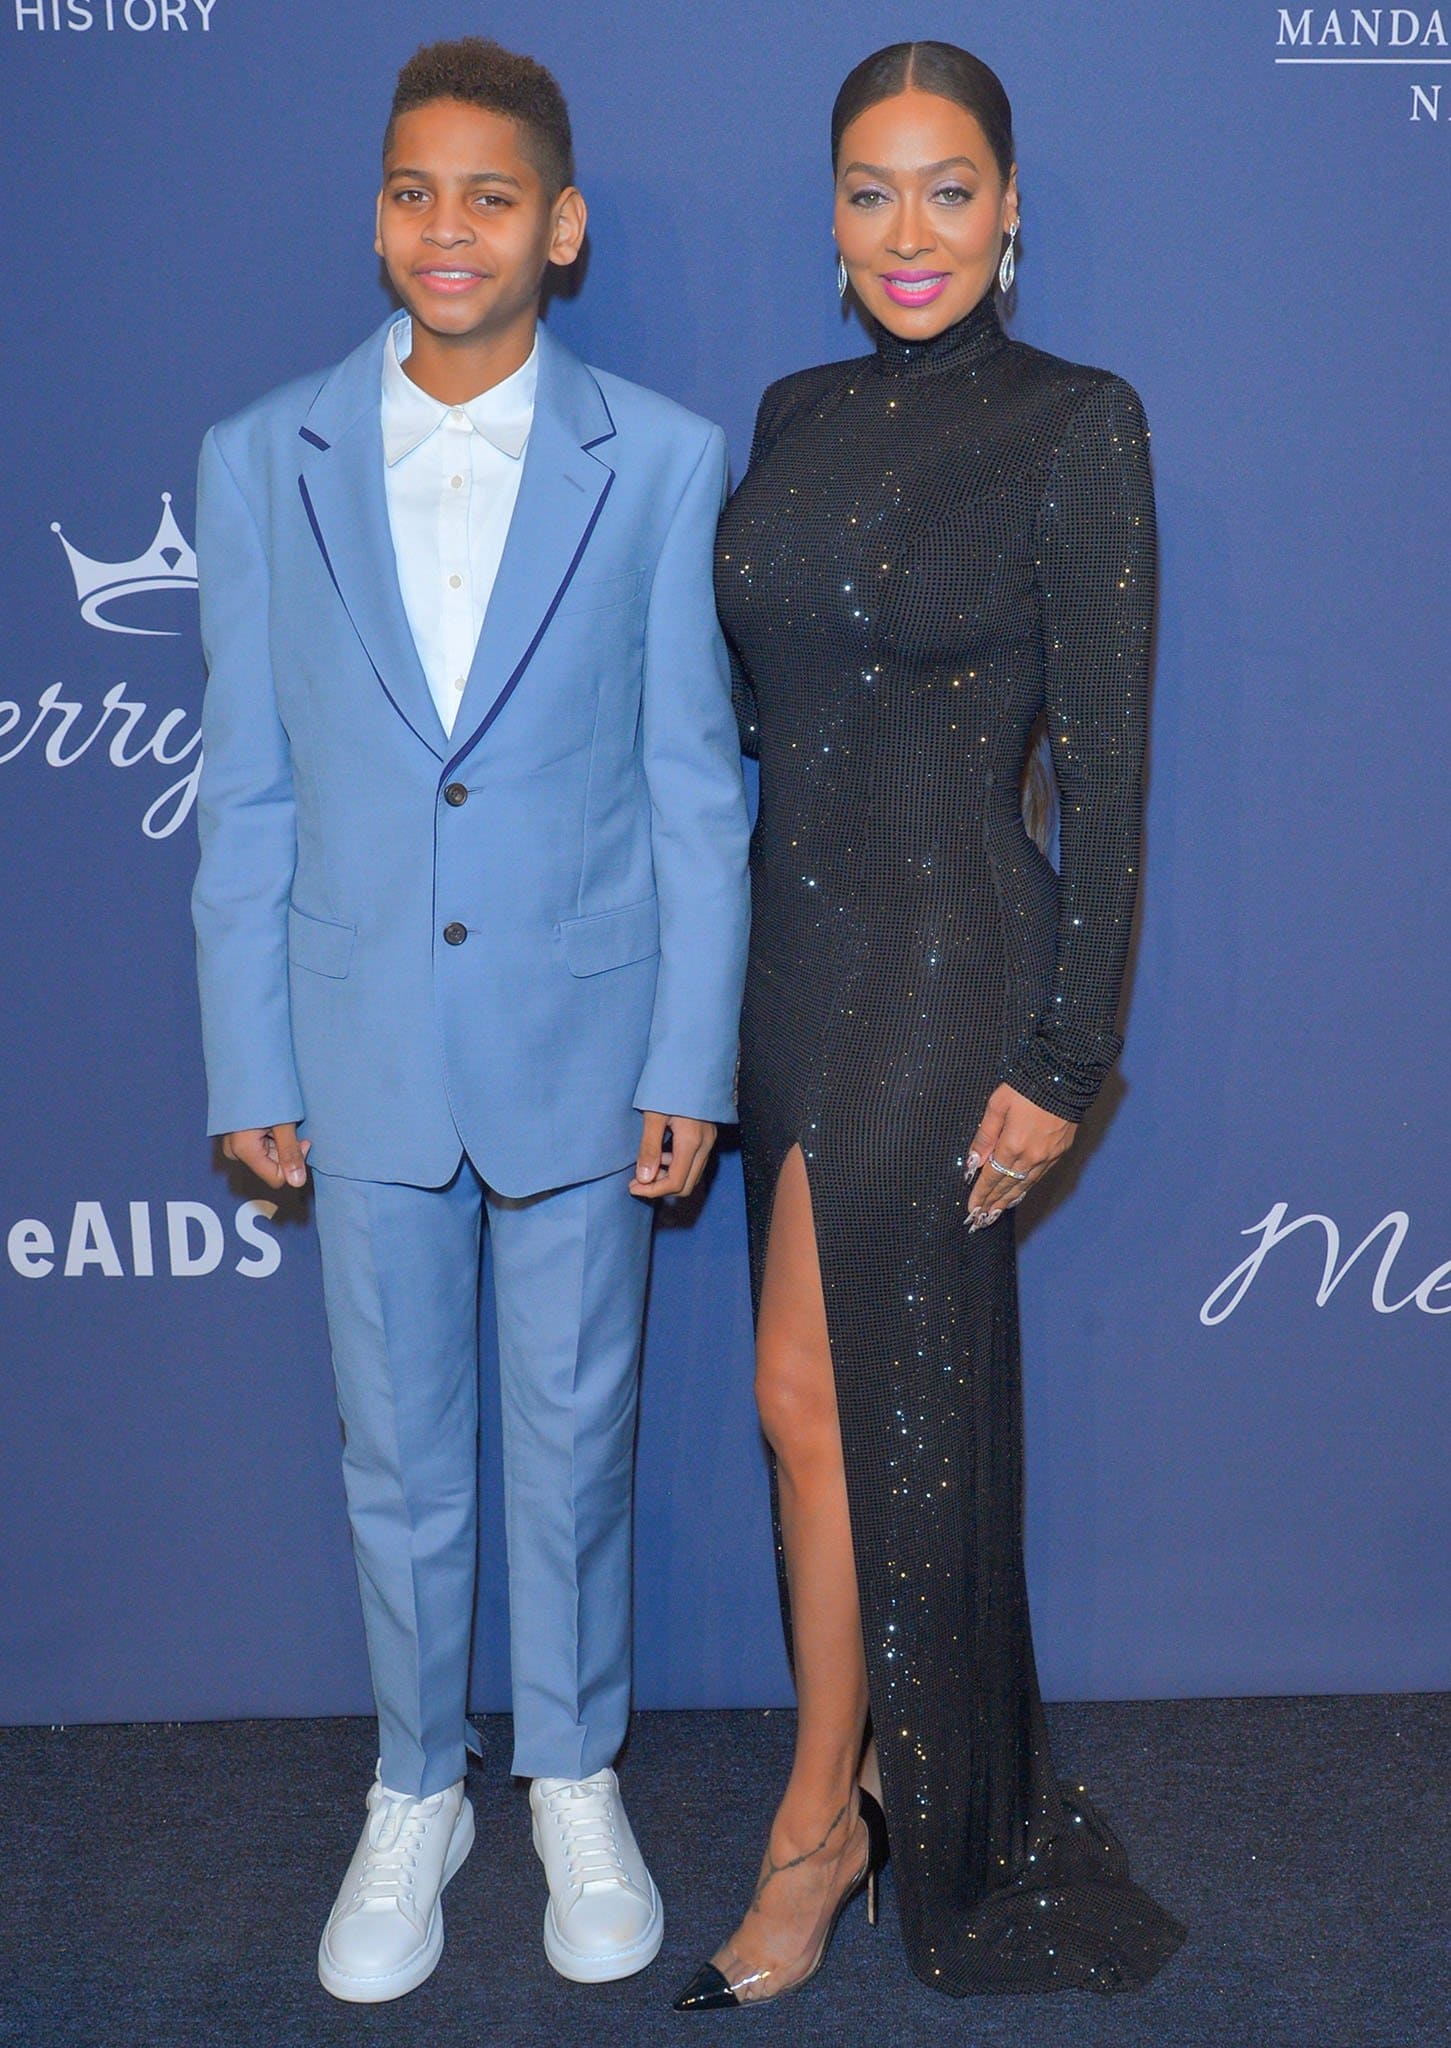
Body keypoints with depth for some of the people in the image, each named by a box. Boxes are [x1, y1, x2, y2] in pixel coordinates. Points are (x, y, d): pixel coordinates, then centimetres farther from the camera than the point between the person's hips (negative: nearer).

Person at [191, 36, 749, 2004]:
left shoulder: (660, 460, -3)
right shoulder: (262, 461, 1)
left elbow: (695, 782, -2)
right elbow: (247, 792, 2)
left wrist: (691, 1062, -5)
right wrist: (251, 1068, 0)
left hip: (579, 1038, -1)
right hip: (366, 1045, 2)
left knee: (573, 1437, 13)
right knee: (397, 1455, 14)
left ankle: (576, 1779, 35)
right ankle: (416, 1794, 35)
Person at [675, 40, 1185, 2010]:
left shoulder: (1075, 424, -8)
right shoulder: (797, 415, 10)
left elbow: (1105, 763, -10)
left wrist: (1063, 1056, -13)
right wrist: (717, 984, 12)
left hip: (946, 955, -6)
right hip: (790, 942, 6)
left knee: (823, 1396, -4)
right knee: (892, 1389, 16)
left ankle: (820, 1828, 16)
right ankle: (912, 1762, 35)